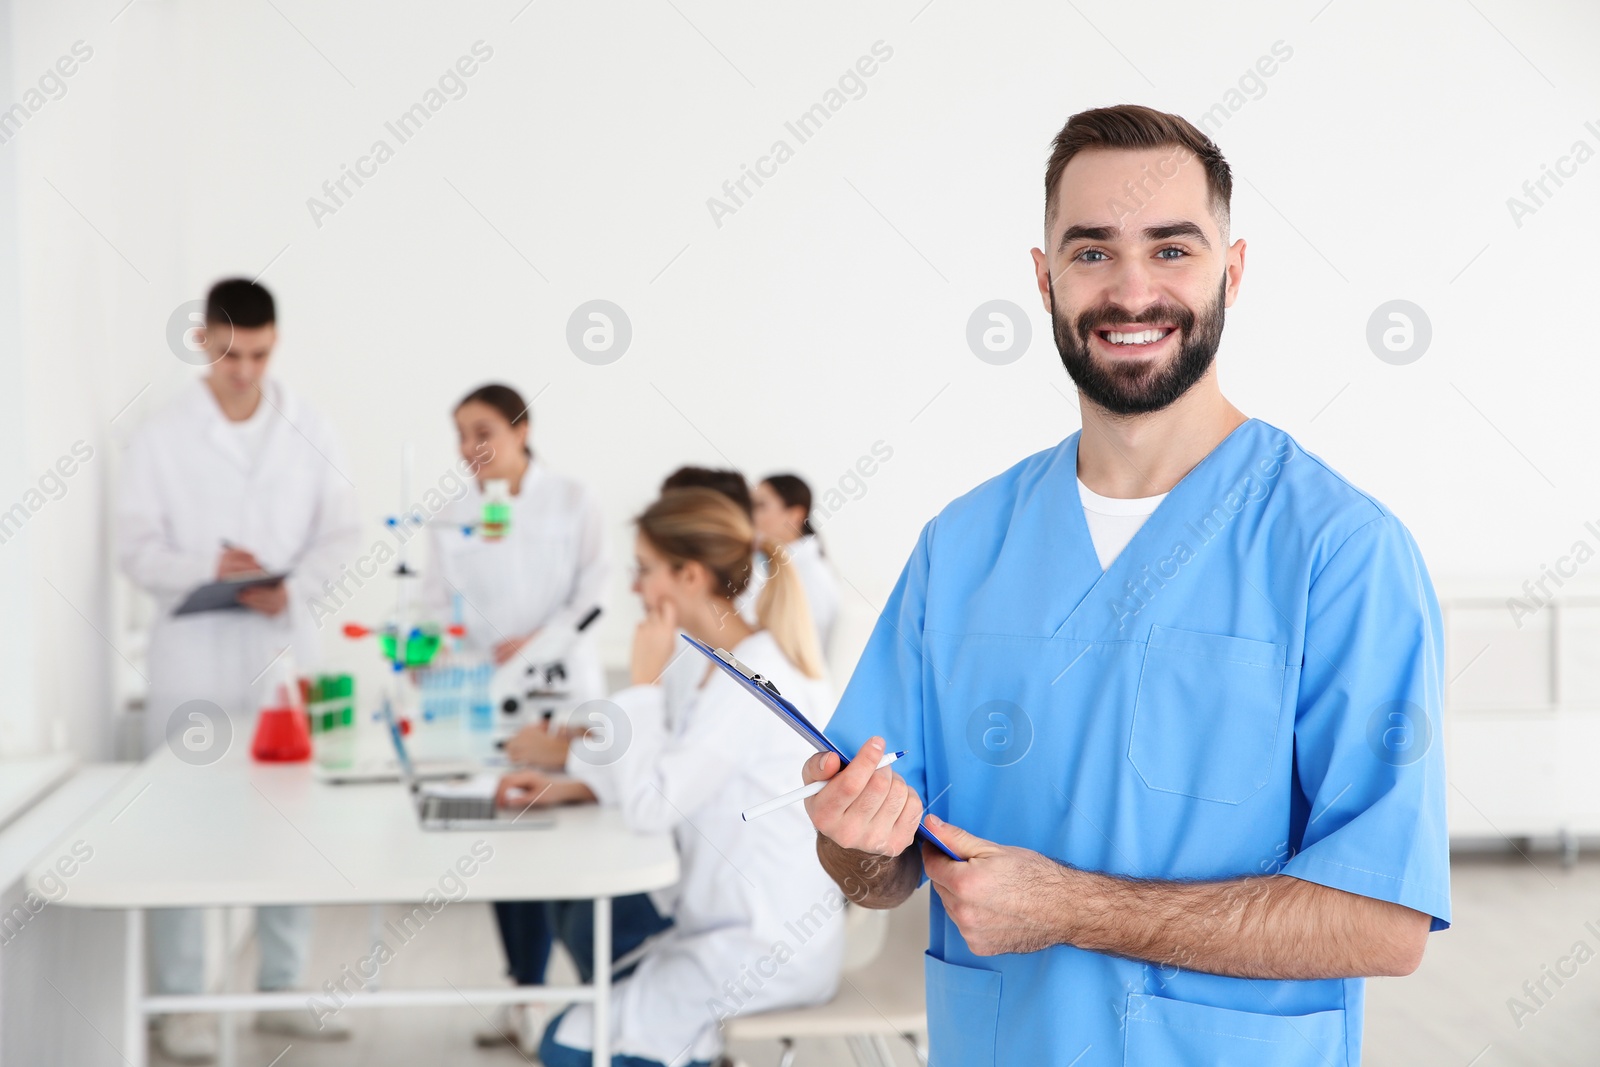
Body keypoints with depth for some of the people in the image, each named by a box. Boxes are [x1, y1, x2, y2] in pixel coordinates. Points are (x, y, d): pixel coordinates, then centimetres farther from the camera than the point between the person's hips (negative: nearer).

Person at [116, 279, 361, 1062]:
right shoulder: (161, 437, -1)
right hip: (192, 655, -2)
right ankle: (180, 1001, 13)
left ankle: (281, 988, 21)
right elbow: (135, 547, -2)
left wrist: (295, 586, -15)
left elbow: (341, 531, 3)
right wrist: (207, 568, -20)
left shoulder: (310, 431, 4)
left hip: (283, 651, 2)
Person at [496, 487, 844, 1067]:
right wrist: (570, 786, 7)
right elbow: (673, 773, 16)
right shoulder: (739, 661, 8)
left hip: (772, 951, -10)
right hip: (752, 916, 10)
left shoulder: (752, 680, -24)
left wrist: (644, 681, -17)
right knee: (583, 916, 25)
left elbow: (651, 806, -24)